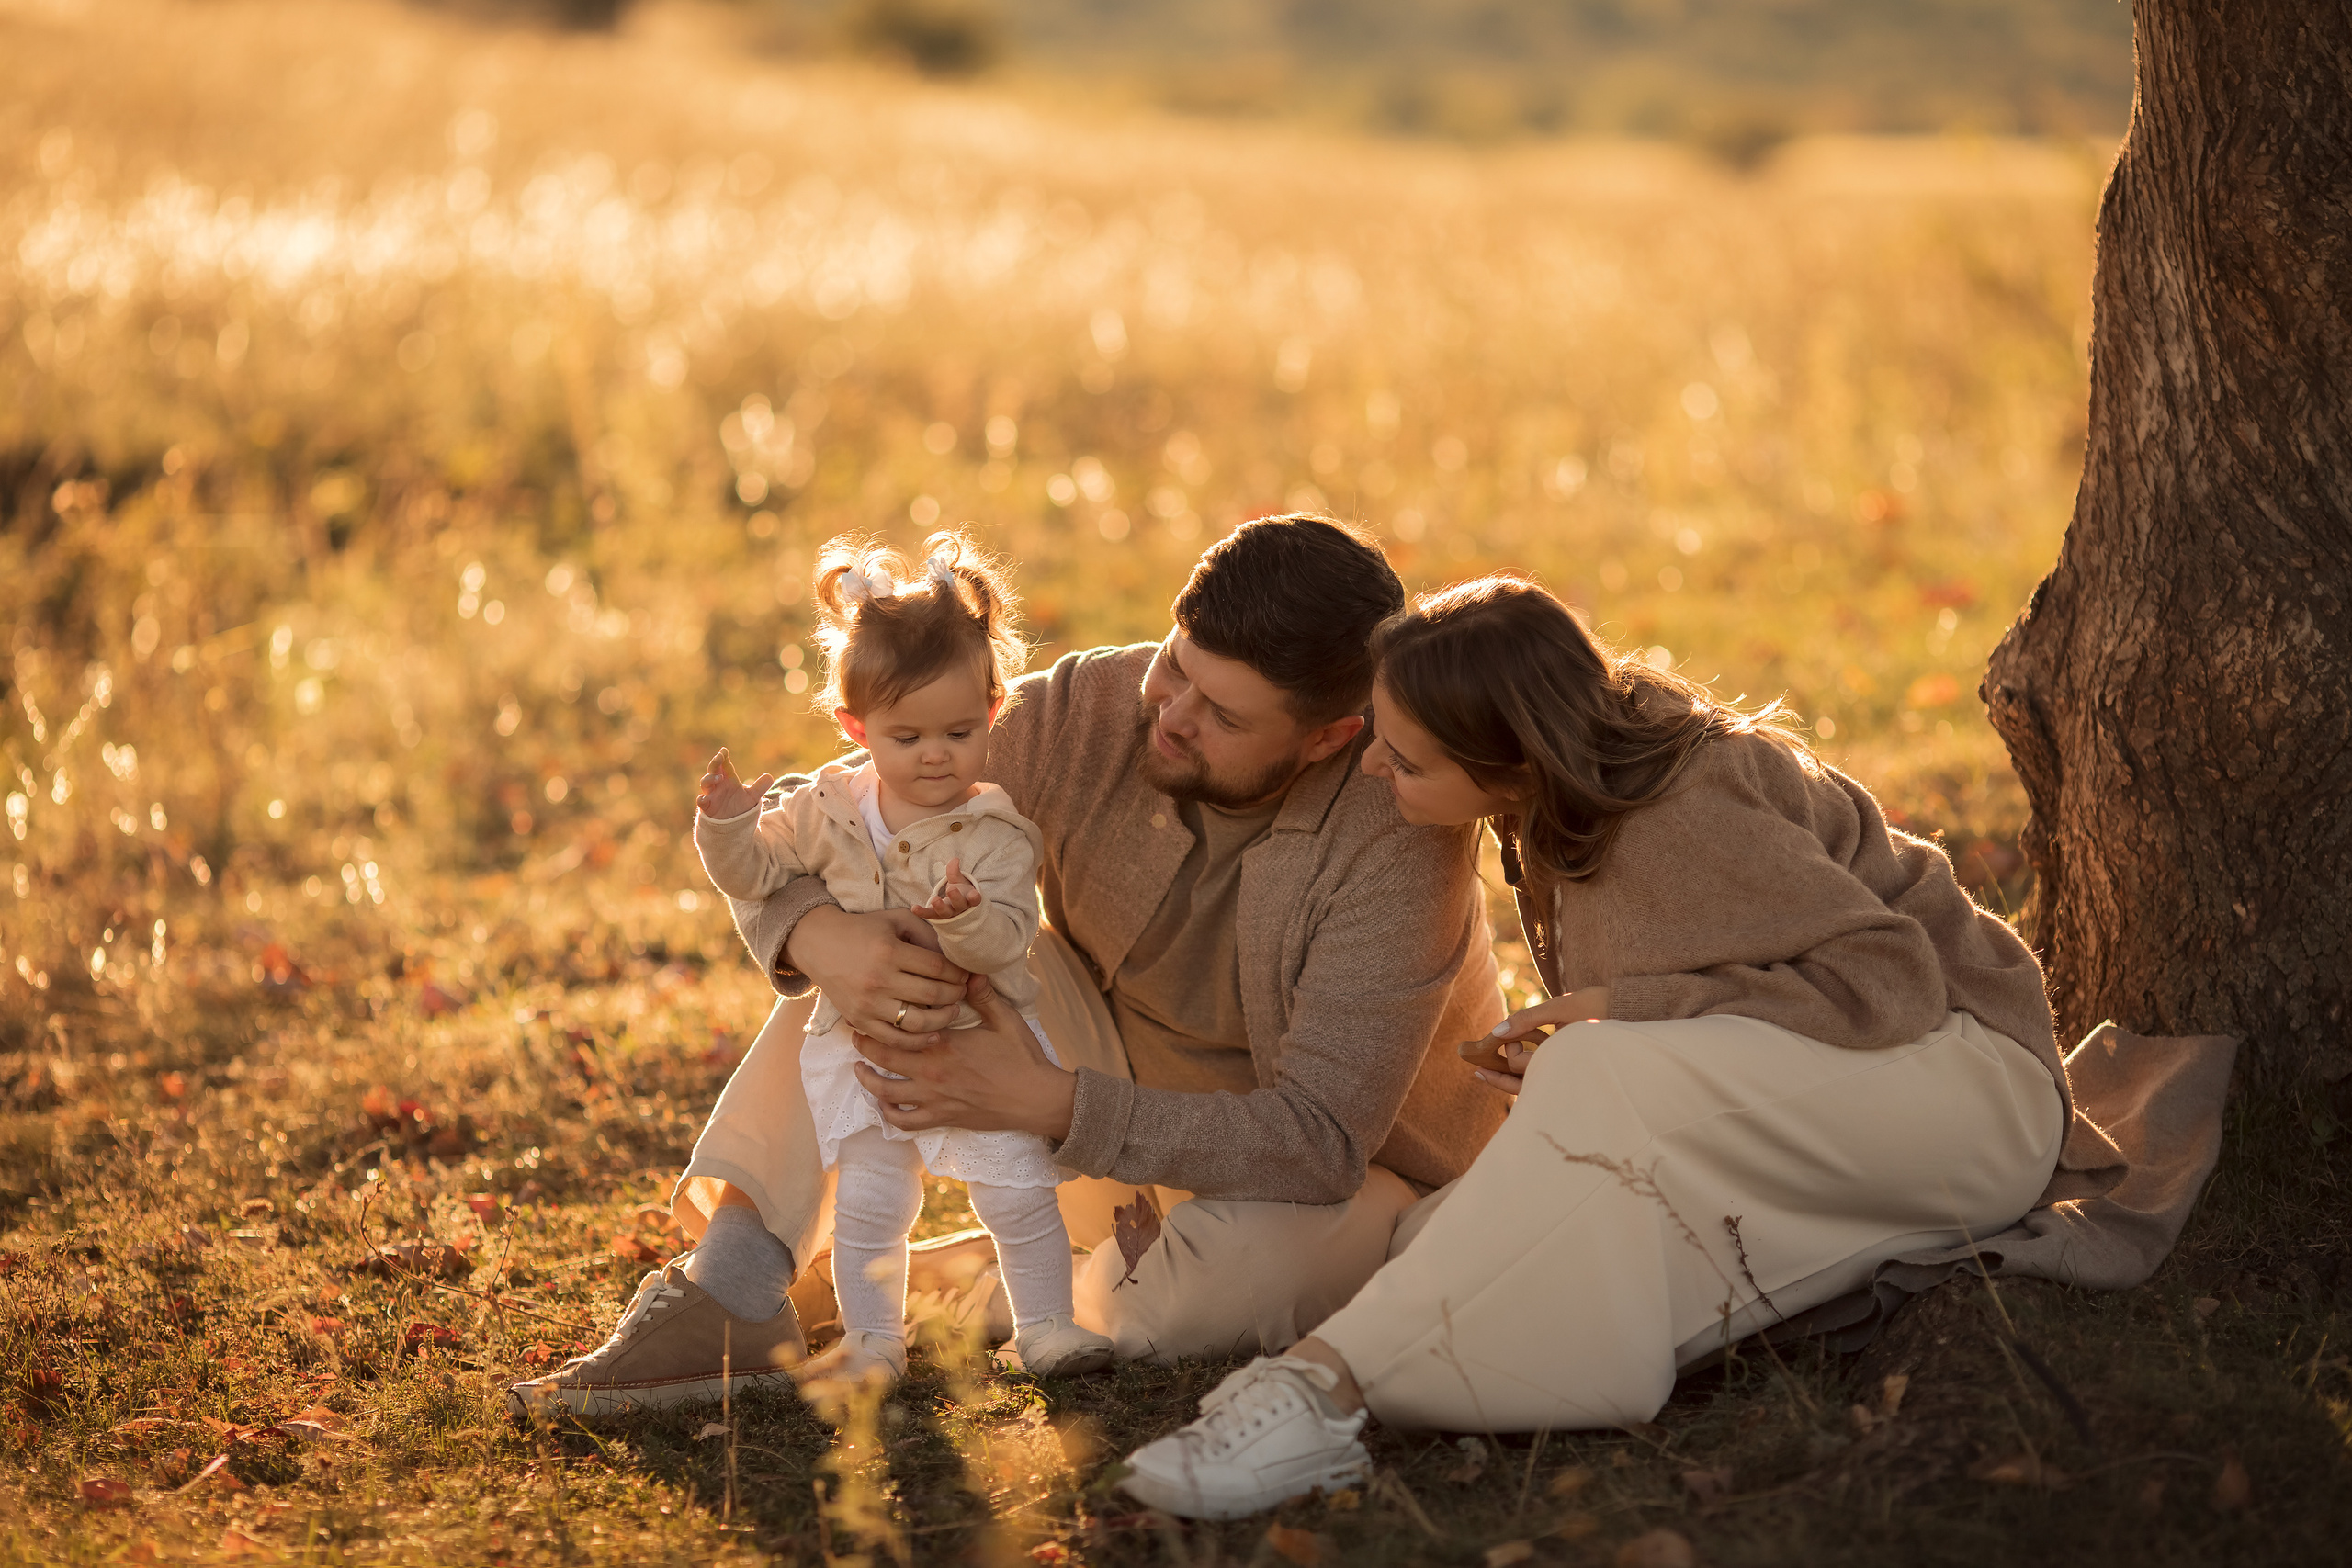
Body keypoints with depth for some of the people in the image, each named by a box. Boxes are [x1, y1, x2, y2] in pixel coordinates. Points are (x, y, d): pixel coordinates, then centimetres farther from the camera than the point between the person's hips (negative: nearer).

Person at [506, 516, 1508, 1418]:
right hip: (1131, 1098, 4)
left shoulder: (1396, 843, -29)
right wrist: (820, 936, -39)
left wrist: (1044, 1101, -39)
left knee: (1233, 1266, -39)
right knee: (880, 935, -16)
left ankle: (954, 1282, -8)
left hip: (1361, 1176, -4)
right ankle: (725, 1300, -22)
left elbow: (1319, 1140, -33)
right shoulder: (1087, 714, -17)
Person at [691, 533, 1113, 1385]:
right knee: (867, 1203, 7)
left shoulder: (995, 829, -14)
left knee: (1018, 1191, -2)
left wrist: (967, 918, -45)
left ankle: (1045, 1325, 17)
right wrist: (727, 821, -14)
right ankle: (872, 1339, 24)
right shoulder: (830, 806, -2)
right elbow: (755, 872, 6)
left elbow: (1006, 938, -24)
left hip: (980, 1038, -2)